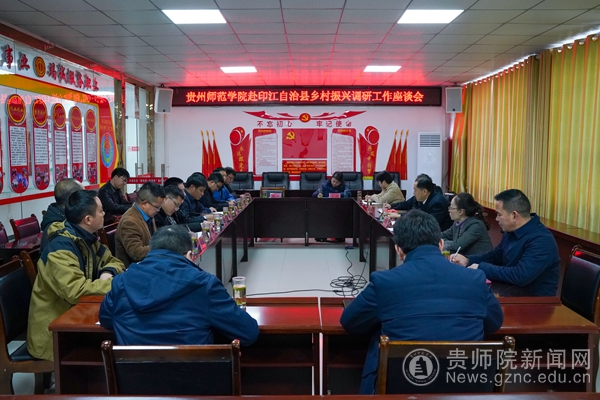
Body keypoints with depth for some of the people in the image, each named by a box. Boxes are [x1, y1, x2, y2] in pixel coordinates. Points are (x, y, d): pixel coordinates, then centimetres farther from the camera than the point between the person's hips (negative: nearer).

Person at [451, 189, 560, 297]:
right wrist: (468, 260, 1)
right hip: (511, 292, 8)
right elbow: (495, 256, 18)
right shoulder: (511, 231, 3)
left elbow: (520, 276, -34)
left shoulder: (541, 240, -25)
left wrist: (482, 268, -23)